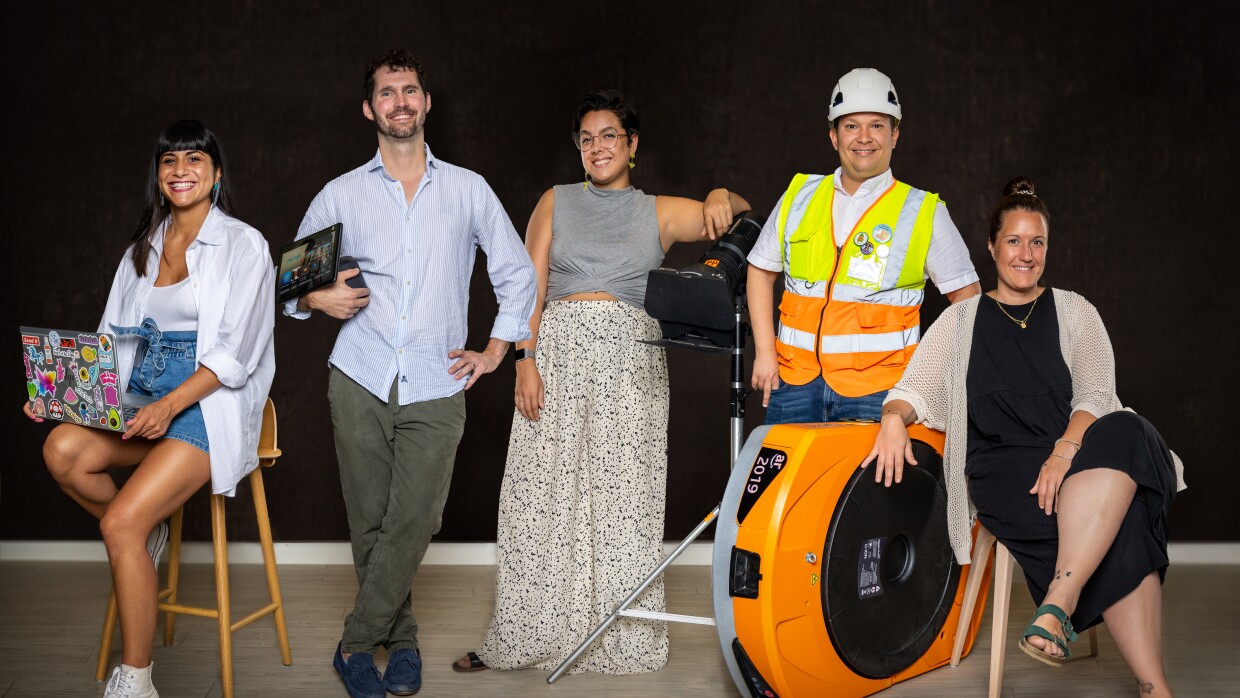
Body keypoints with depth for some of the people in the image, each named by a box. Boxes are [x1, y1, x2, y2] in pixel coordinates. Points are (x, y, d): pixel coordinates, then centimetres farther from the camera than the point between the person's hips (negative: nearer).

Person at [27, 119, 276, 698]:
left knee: (121, 524, -21)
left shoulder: (242, 245, -3)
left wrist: (170, 405, -25)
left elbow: (233, 352, -11)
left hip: (210, 401, -6)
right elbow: (114, 337, 15)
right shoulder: (143, 248, 17)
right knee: (62, 450, -24)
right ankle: (147, 537, 3)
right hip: (140, 392, 6)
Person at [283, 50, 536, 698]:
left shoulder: (468, 190, 9)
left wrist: (495, 350, 10)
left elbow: (517, 273, 17)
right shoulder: (340, 195, 9)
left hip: (436, 386, -1)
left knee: (411, 524, -8)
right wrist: (317, 298, -5)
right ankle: (401, 639, 18)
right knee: (370, 522, 2)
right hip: (360, 380, 1)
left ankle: (356, 646, 6)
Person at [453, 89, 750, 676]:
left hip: (631, 363, 0)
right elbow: (530, 286, 6)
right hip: (558, 352, 0)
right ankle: (525, 637, 9)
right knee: (544, 497, 0)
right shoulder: (556, 202, 13)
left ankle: (623, 641, 8)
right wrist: (526, 359, -7)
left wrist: (722, 197, -12)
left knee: (622, 495, -1)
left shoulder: (660, 212, 14)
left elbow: (739, 214, 12)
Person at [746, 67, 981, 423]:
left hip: (878, 388, -2)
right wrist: (764, 351, 8)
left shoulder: (925, 212, 3)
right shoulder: (799, 196, 11)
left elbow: (966, 294, 6)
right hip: (795, 379, 3)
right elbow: (761, 271, 18)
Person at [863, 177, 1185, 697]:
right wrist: (895, 419, -17)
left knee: (1124, 436, -39)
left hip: (1074, 454, 1)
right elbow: (915, 389, 10)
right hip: (1000, 468, -1)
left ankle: (1057, 605, -42)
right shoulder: (961, 320, 17)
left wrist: (1064, 452, -17)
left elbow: (1096, 395, 4)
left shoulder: (1074, 312, 17)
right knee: (1119, 519, -33)